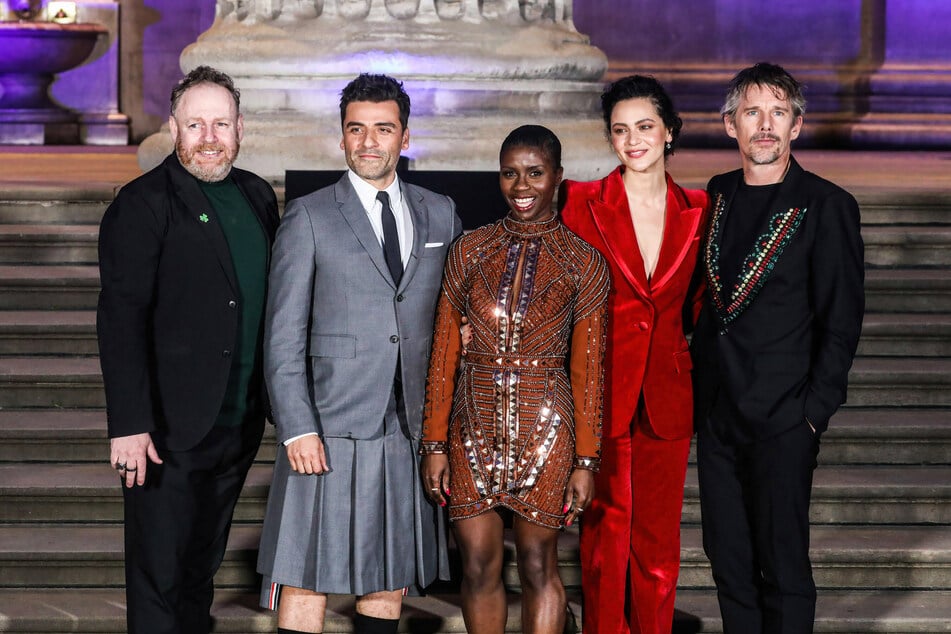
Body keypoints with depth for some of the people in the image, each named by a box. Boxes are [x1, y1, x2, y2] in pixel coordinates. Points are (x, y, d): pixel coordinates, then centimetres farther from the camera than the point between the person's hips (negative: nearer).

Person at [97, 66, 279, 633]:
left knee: (203, 564, 19)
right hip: (172, 430, -6)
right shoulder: (143, 204, -11)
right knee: (161, 573, 1)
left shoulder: (257, 195, 10)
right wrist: (129, 425, -23)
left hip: (240, 422, 6)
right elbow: (121, 321, -17)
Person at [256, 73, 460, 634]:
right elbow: (284, 337, -3)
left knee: (392, 580, 9)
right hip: (331, 430, -3)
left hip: (412, 430, 4)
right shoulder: (309, 217, 0)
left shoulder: (440, 214, 11)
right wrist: (297, 430, -11)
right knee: (307, 579, -3)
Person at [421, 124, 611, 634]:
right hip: (475, 420, 2)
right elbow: (444, 353, 6)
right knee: (478, 565, 4)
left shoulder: (583, 262, 0)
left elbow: (587, 368, 1)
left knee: (538, 565, 3)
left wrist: (585, 459, -1)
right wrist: (434, 443, 2)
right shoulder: (470, 251, 5)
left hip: (544, 422, -2)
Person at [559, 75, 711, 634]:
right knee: (605, 536, 3)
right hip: (601, 394, -2)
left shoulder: (697, 210, 5)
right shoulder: (582, 203, -3)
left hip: (666, 398, 2)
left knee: (659, 540, 8)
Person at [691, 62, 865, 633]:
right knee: (728, 559, 12)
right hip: (717, 413, 6)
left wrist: (815, 410, -11)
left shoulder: (828, 206, -7)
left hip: (782, 420, -5)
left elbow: (842, 321, -8)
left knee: (783, 565, 1)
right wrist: (702, 386, 9)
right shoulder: (716, 196, 9)